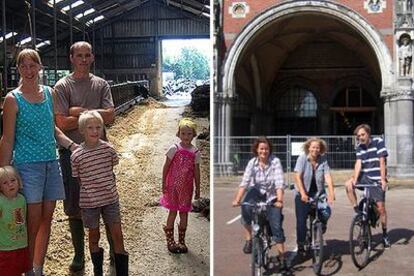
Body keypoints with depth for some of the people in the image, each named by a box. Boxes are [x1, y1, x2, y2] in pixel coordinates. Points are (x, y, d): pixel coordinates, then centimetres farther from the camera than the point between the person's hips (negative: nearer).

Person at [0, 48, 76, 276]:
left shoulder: (48, 93, 8)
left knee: (46, 219, 10)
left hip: (51, 163, 5)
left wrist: (72, 145, 4)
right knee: (33, 222, -3)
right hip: (28, 165, -5)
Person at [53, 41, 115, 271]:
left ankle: (115, 250, 25)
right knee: (74, 207, 7)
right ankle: (79, 254, 23)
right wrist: (93, 115, -9)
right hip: (72, 152, -2)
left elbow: (110, 117, -6)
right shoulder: (62, 86, -2)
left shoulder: (102, 85, 7)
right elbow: (62, 123, -13)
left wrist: (80, 111, -11)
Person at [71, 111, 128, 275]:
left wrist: (105, 183, 6)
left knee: (117, 235, 3)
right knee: (94, 236, 14)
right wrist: (89, 188, -3)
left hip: (110, 198, 1)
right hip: (89, 202, -1)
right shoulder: (76, 156, -11)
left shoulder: (108, 149, -6)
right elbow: (78, 179, 1)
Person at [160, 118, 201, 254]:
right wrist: (164, 184, -4)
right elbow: (166, 167, -3)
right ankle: (170, 240, 16)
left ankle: (181, 241, 21)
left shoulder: (195, 153, -2)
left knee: (184, 213, 9)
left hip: (187, 187, 2)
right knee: (173, 212, 4)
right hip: (173, 186, -2)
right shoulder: (174, 149, -9)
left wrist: (197, 189, 7)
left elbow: (196, 172, 4)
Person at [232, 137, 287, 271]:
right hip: (257, 192, 1)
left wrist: (279, 200, -39)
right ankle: (248, 239, -12)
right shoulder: (252, 162, -13)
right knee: (245, 208, -30)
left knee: (276, 226, -8)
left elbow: (279, 182, -26)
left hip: (272, 196, -1)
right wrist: (237, 199, -33)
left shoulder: (275, 161, -18)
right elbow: (245, 182, -21)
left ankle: (282, 257, 10)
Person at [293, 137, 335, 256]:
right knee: (301, 221, -5)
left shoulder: (323, 160, -5)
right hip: (303, 194, -2)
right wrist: (303, 194, -26)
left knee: (326, 213, -20)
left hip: (318, 193, 2)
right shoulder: (302, 158, -11)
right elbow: (298, 177, -16)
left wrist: (331, 194, -25)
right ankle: (300, 245, 14)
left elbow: (328, 177, -12)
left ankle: (321, 227, 15)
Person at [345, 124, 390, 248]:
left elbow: (382, 161, -14)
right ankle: (356, 209, -6)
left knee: (381, 207, -4)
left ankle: (385, 234, 14)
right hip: (365, 177, 4)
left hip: (377, 179, -4)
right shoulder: (359, 147, 4)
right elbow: (358, 163, -6)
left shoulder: (378, 142, -9)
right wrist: (355, 180, -20)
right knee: (348, 184, -23)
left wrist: (383, 180, -20)